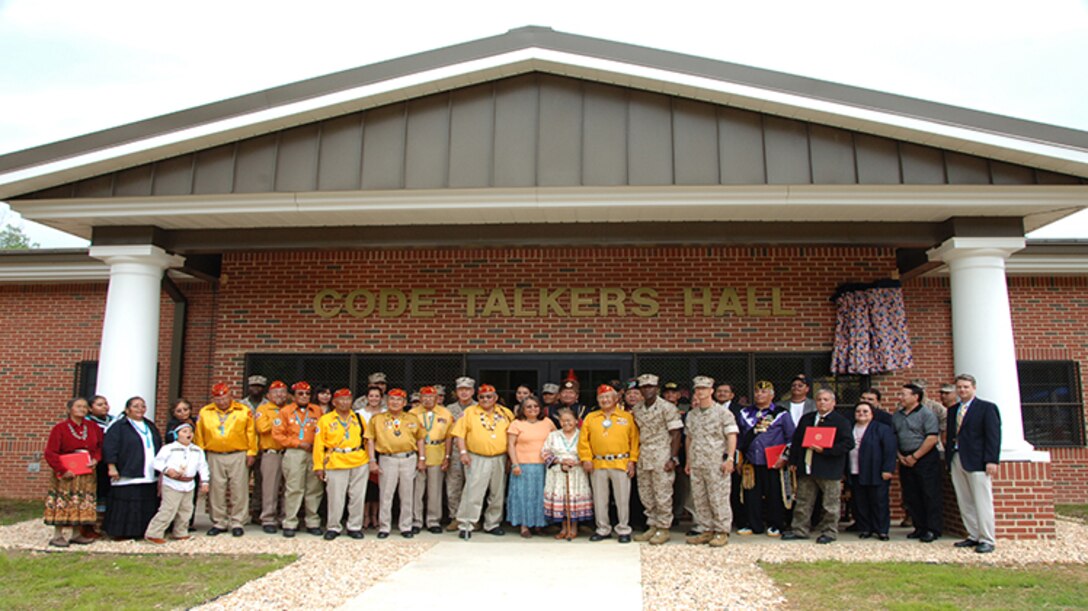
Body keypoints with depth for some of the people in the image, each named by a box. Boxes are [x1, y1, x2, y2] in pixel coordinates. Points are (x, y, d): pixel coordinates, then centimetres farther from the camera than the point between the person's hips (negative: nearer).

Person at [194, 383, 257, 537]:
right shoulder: (205, 412, 6)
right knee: (216, 490, 6)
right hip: (214, 457, 2)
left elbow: (251, 433, 2)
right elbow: (199, 436, 9)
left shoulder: (244, 411, 1)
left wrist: (251, 452, -1)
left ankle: (237, 522, 9)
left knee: (239, 490, 0)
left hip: (238, 456, -2)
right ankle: (219, 523, 17)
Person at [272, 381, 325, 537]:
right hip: (294, 453, -2)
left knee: (315, 489, 5)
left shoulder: (318, 410, 10)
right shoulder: (286, 411, 4)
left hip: (315, 453, 2)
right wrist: (299, 443, -7)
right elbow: (277, 434, -1)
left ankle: (313, 523, 14)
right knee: (293, 489, -3)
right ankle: (290, 524, 5)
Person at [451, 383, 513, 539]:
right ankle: (465, 525, 0)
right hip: (477, 459, -3)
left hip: (499, 459, 3)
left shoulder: (505, 413, 8)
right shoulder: (470, 412, 3)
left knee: (497, 494, 11)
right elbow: (460, 433, -1)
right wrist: (463, 452, -11)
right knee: (473, 493, -7)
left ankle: (492, 524, 24)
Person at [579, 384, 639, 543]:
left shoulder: (627, 417, 4)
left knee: (622, 499, 3)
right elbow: (583, 440, 6)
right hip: (597, 465, 2)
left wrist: (632, 460, -4)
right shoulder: (590, 417, 9)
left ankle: (623, 530, 16)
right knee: (599, 499, 9)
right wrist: (586, 459, -3)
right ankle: (603, 529, 21)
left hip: (621, 464, -2)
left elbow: (635, 440, 2)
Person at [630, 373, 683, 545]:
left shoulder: (667, 408, -7)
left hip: (662, 457, -6)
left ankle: (663, 528, 10)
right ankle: (652, 526, 22)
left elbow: (676, 434, -8)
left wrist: (673, 458, -14)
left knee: (662, 495, -1)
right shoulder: (636, 409, 9)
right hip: (643, 458, 6)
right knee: (646, 495, 11)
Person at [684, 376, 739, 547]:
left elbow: (732, 436, -5)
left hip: (716, 463, -6)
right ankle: (706, 531, 17)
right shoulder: (691, 415, 15)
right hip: (696, 463, 6)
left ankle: (722, 532, 6)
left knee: (719, 498, -4)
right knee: (699, 499, 7)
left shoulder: (723, 413, -1)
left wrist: (730, 458, -13)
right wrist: (688, 461, 17)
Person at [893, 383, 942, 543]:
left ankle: (932, 530, 3)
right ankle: (920, 528, 18)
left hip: (925, 459, -6)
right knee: (911, 497, 9)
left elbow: (932, 438, -15)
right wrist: (899, 456, 0)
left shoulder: (926, 414, -8)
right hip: (906, 461, 7)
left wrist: (915, 456, -14)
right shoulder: (897, 416, 12)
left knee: (929, 495, -3)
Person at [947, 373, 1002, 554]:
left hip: (977, 462, -6)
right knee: (965, 503, 7)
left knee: (982, 502, -3)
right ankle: (974, 536, 14)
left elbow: (993, 435, -7)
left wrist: (991, 460, -14)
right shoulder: (953, 410, 18)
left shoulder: (987, 407, 0)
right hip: (957, 460, 6)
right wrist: (949, 459, 9)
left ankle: (987, 540, 2)